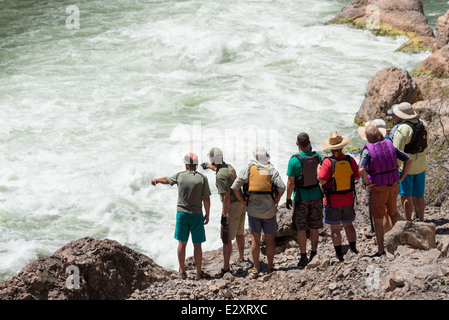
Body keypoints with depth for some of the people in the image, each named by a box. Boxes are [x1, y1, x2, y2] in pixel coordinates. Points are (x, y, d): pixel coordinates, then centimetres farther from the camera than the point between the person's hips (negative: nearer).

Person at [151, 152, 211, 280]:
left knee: (182, 243, 12)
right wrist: (207, 215, 4)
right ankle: (198, 273, 9)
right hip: (196, 215, -2)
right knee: (197, 244, 4)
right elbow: (206, 199, -8)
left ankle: (182, 271, 18)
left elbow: (166, 180, 19)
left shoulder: (180, 176, -2)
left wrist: (156, 180, 40)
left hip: (182, 213, 2)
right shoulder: (202, 178, -8)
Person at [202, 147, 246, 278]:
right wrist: (208, 166, 54)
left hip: (232, 206, -10)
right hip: (242, 203, 10)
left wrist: (224, 215, -21)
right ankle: (241, 258, 39)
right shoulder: (229, 167, 8)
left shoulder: (221, 175, -20)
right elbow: (218, 168, 35)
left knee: (226, 238, -7)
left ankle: (226, 266, -7)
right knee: (239, 233, 24)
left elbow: (226, 196, -24)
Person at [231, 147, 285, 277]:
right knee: (269, 240, 10)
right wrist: (276, 200, 2)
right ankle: (270, 267, 16)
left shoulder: (248, 169, -2)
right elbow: (281, 188, -12)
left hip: (253, 210, 0)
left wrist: (243, 201, 3)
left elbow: (235, 187, -6)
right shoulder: (272, 170, -2)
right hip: (269, 210, 0)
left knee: (255, 240, 6)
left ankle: (256, 268, 9)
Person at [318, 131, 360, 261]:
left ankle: (339, 254, 8)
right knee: (348, 224, 20)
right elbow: (357, 177, 4)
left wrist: (318, 170, -3)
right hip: (348, 199, 4)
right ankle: (353, 248, 23)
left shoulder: (328, 162, -18)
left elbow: (321, 180, -21)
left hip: (332, 201, -4)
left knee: (335, 228, 5)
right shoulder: (350, 160, -5)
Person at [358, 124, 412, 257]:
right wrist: (401, 178, 5)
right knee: (393, 212, 29)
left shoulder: (367, 150, -15)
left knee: (378, 219, 9)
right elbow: (408, 160, 1)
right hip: (393, 186, 4)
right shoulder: (390, 145, -1)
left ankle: (381, 250, 16)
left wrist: (367, 183, -14)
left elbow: (361, 170, -30)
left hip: (377, 189, -4)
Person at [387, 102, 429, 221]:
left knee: (406, 196, 4)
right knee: (418, 195, 15)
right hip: (421, 165, 7)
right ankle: (421, 221, 20)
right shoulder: (422, 124, 0)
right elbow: (425, 146, 11)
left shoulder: (402, 129, -23)